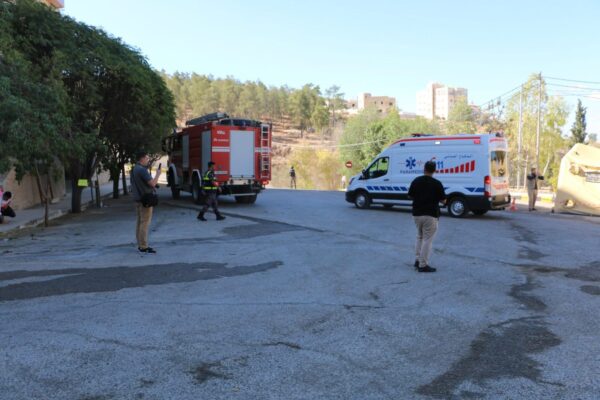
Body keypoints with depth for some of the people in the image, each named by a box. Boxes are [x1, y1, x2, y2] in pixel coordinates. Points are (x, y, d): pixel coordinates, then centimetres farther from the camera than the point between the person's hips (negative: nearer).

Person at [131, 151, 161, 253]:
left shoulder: (134, 169, 13)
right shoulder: (142, 170, -17)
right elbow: (152, 183, -22)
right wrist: (158, 174, -7)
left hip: (138, 198, 10)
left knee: (139, 222, 12)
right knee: (145, 223, -7)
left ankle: (140, 245, 18)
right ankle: (143, 246, -6)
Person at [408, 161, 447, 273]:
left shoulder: (416, 181, 0)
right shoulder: (437, 183, -10)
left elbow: (410, 196, 8)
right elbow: (443, 201, -6)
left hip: (417, 213, 4)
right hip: (430, 215, -4)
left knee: (420, 237, 22)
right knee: (427, 239, 1)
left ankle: (418, 260, 21)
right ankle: (423, 265, 0)